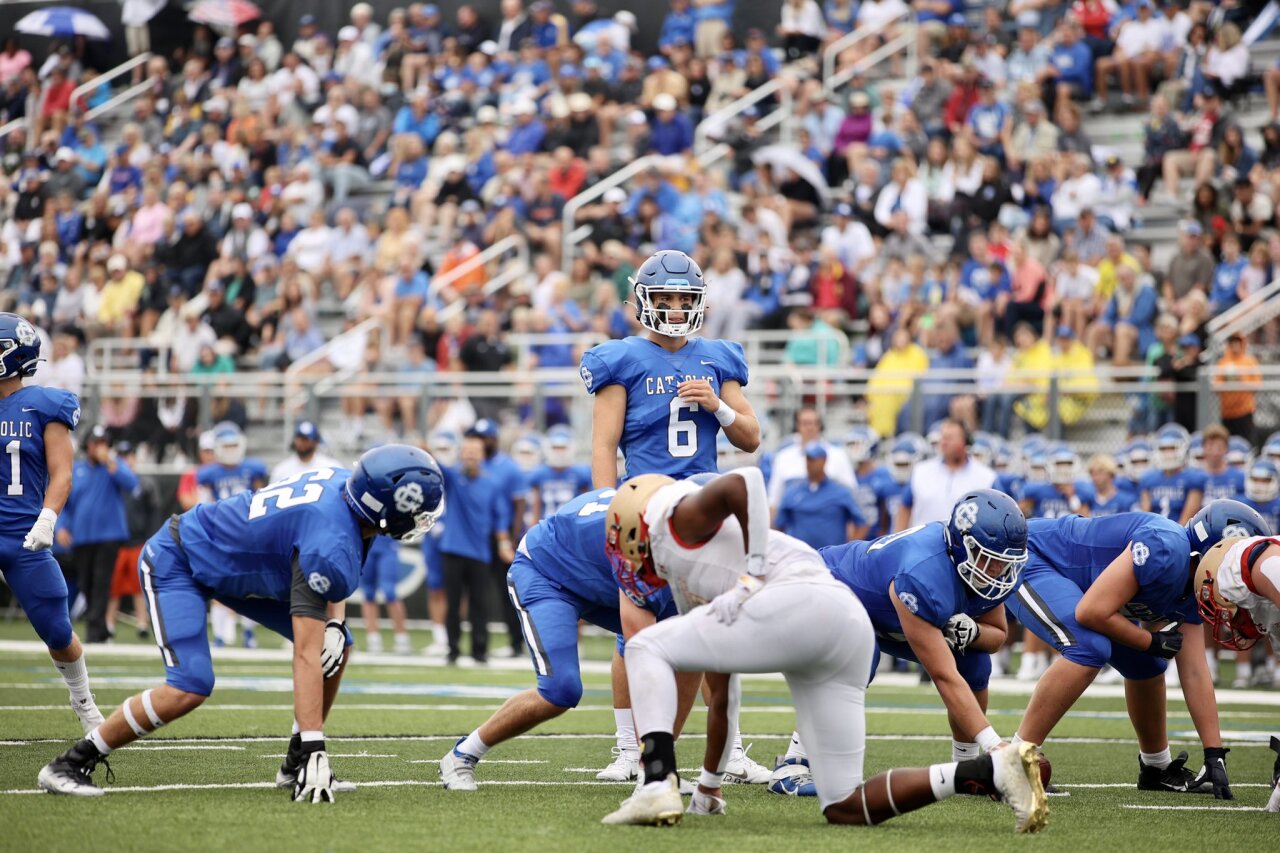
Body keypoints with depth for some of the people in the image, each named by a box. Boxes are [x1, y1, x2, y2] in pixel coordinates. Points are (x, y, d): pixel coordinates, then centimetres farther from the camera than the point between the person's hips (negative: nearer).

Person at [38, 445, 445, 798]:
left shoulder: (345, 483, -10)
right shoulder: (331, 544, -35)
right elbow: (307, 656, -38)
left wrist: (335, 621, -7)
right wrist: (314, 747, -40)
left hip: (233, 562, 10)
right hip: (176, 562, -10)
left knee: (337, 645, 2)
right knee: (188, 689, -25)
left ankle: (297, 764, 12)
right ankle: (71, 764, -12)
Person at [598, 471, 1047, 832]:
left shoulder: (681, 521, 14)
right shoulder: (688, 589, 38)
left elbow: (742, 482, -8)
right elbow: (722, 696, 43)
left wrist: (753, 574, -9)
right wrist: (710, 782, 50)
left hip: (804, 602, -9)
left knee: (647, 649, 7)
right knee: (845, 809, 5)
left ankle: (658, 786, -11)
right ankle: (992, 769, -7)